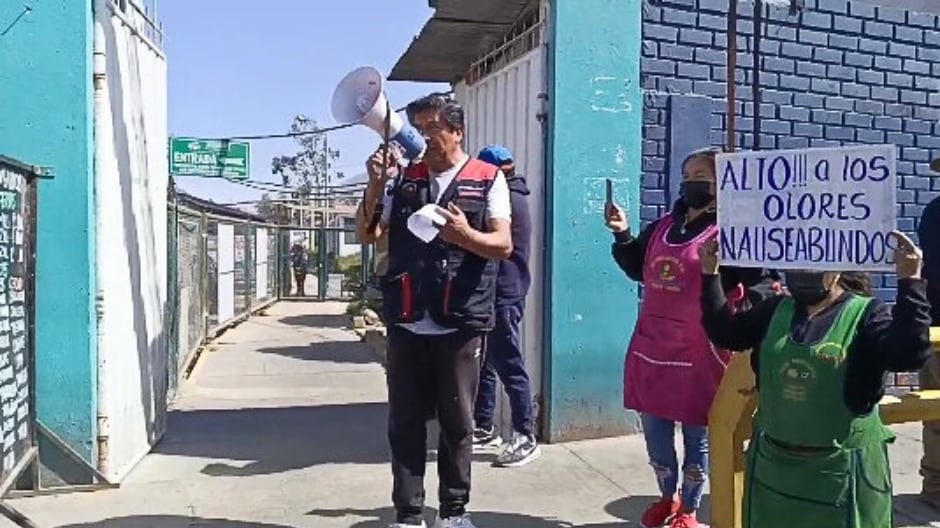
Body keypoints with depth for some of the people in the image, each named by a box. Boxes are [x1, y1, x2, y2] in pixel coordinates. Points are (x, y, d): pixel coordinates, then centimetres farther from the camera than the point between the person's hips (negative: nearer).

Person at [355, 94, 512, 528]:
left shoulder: (487, 179, 2)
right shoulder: (404, 178, 11)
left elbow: (503, 245, -5)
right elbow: (367, 234, 8)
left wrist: (466, 236, -24)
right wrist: (375, 185, -6)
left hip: (459, 325, -3)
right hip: (406, 325, 3)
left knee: (457, 422, 8)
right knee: (405, 423, 7)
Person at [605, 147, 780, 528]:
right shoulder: (662, 227, 11)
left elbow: (762, 279, -11)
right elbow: (638, 269, 22)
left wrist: (751, 301, -32)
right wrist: (622, 235, 8)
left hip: (698, 352, -6)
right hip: (651, 346, 6)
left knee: (696, 433, 10)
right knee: (654, 429, 16)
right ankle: (667, 497, 38)